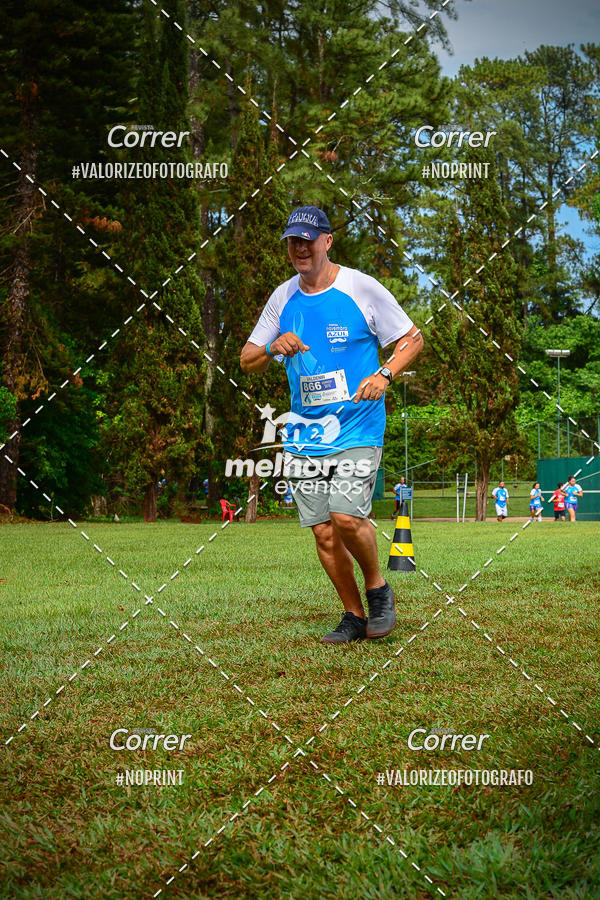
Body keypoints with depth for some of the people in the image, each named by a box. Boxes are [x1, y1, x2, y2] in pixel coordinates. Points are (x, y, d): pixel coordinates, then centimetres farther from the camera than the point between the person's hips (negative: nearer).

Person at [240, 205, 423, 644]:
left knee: (347, 517, -21)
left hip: (358, 427, -4)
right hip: (305, 430, 5)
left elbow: (413, 338, 2)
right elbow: (247, 361, 14)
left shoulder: (362, 288, -4)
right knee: (324, 532, 3)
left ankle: (378, 589, 6)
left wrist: (384, 374, -15)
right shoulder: (283, 297, 9)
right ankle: (355, 617, 19)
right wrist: (274, 348, -8)